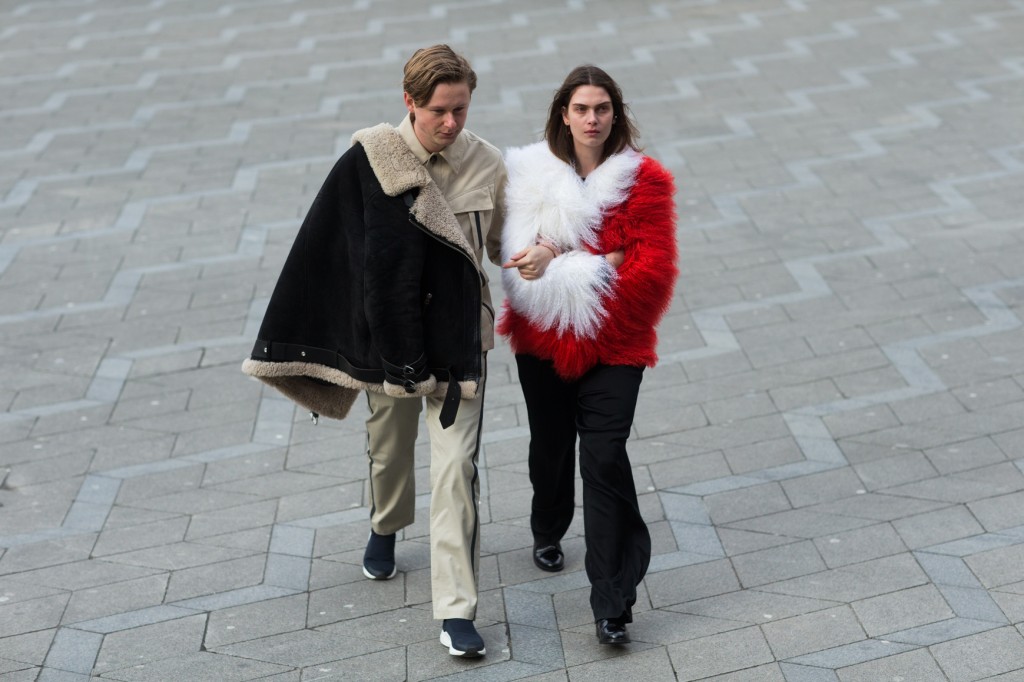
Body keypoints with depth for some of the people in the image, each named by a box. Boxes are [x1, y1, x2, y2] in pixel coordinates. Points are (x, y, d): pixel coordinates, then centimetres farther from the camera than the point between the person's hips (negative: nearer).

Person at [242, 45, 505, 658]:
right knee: (389, 446, 22)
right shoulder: (368, 161, -12)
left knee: (456, 469, -6)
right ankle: (386, 527, 54)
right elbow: (330, 247, -7)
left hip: (459, 337, -1)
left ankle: (457, 610, -1)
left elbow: (504, 245, 9)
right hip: (388, 331, 1)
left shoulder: (487, 165, -8)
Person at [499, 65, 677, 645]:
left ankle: (613, 601, -5)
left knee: (605, 460, -11)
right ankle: (549, 531, 51)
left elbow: (653, 269, -13)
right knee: (551, 445, 20)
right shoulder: (531, 173, -2)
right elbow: (520, 256, -9)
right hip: (542, 338, 3)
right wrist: (602, 260, -24)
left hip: (613, 343, -2)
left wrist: (561, 262, -18)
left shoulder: (644, 179, -6)